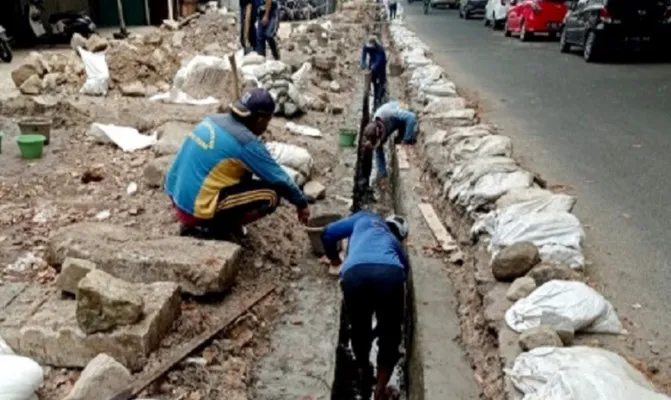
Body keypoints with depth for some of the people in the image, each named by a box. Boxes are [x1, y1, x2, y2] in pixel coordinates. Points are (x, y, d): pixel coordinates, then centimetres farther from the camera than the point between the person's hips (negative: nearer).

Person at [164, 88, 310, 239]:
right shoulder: (246, 142, -16)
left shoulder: (214, 120, 6)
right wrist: (301, 203, 10)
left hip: (176, 196, 8)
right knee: (271, 195, -7)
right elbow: (279, 178, -6)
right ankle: (214, 230, 1)